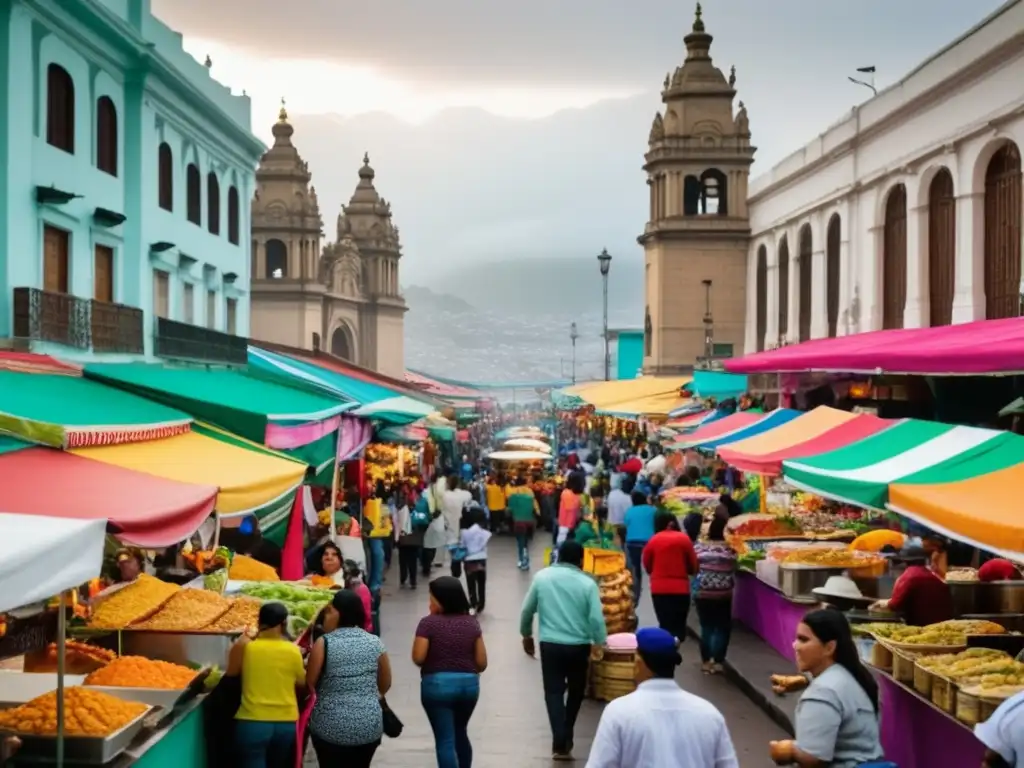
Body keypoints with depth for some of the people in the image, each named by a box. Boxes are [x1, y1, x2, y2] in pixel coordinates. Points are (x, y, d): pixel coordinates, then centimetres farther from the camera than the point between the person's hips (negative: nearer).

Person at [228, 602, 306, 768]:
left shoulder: (244, 647, -7)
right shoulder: (293, 650, -3)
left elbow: (230, 677, 7)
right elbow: (302, 684, 9)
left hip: (252, 722, -2)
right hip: (286, 723, 2)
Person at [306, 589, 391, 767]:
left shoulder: (324, 643, -11)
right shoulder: (375, 643, 0)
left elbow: (308, 683, -6)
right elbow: (385, 685, 10)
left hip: (330, 726, -3)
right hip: (369, 726, 3)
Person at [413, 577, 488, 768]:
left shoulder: (429, 622, -10)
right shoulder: (472, 623, 2)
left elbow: (418, 658, -13)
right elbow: (482, 663, 3)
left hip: (437, 685, -4)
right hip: (469, 684, 5)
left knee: (445, 740, 2)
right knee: (460, 733, 24)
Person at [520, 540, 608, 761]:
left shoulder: (542, 576, 1)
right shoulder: (587, 583, -6)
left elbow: (527, 609, 7)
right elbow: (596, 618, -12)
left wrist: (526, 635, 21)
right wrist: (599, 642, 1)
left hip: (550, 644, 1)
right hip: (579, 646, 0)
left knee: (554, 692, 4)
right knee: (575, 691, 19)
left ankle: (560, 742, -9)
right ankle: (565, 737, 26)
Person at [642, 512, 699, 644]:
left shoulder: (653, 540, 0)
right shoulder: (683, 538, -2)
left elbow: (647, 565, 8)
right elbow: (693, 565, 3)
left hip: (659, 588, 1)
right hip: (680, 588, -1)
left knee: (665, 624, 12)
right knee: (679, 626, 4)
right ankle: (676, 639, -22)